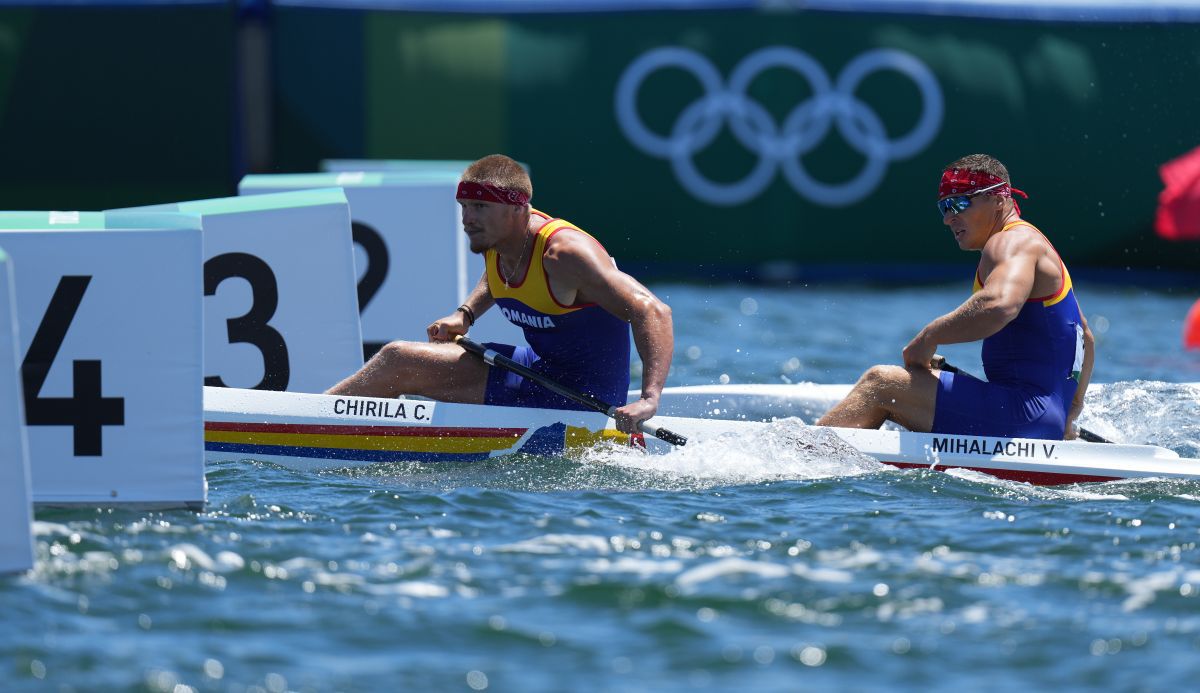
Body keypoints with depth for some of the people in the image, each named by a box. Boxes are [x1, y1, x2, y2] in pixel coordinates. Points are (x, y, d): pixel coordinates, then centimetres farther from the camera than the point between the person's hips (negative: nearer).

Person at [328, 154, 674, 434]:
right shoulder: (496, 237, 0)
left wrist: (649, 399, -44)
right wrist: (465, 314, 9)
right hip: (541, 368, 9)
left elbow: (653, 312, -32)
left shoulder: (563, 251, -26)